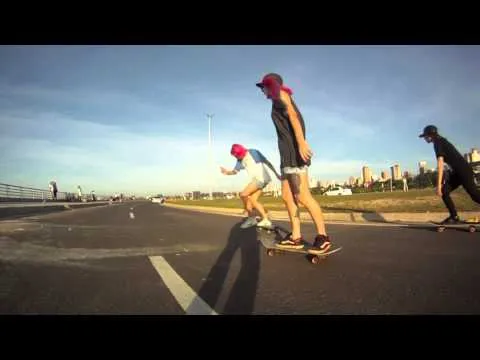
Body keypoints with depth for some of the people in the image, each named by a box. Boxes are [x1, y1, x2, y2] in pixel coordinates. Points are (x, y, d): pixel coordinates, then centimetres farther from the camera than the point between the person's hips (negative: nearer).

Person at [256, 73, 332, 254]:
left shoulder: (280, 93, 5)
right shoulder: (278, 103, 29)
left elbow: (293, 115, -12)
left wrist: (301, 142, -27)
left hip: (294, 149, -9)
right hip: (287, 152, 9)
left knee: (302, 196, -14)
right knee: (287, 196, 3)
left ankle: (323, 236, -7)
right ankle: (296, 237, 5)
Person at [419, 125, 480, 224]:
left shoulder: (438, 143, -14)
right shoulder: (441, 141, 16)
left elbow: (440, 164, -24)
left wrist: (439, 184, -27)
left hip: (464, 170, -10)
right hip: (458, 171, 10)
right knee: (444, 191, 5)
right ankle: (454, 217, 7)